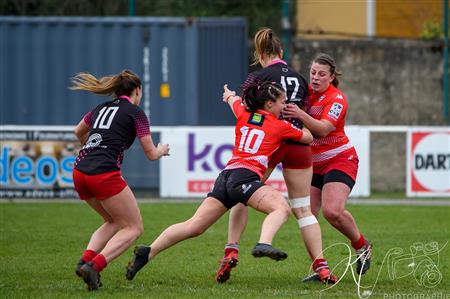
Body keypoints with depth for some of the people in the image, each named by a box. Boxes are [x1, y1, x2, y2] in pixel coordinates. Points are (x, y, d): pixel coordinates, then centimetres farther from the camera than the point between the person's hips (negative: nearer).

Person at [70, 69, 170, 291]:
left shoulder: (101, 109, 21)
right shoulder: (135, 113, 4)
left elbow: (78, 132, 41)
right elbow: (151, 154, 6)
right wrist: (162, 150, 30)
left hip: (79, 173, 7)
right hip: (104, 175, -7)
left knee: (115, 222, 25)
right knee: (134, 228, 4)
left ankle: (85, 260, 2)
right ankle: (94, 265, -17)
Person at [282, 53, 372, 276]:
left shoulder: (337, 99, -14)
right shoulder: (306, 91, 4)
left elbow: (323, 129, -28)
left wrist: (300, 114, -42)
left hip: (340, 159, -6)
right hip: (313, 163, 6)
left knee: (332, 211, -24)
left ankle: (362, 246, 3)